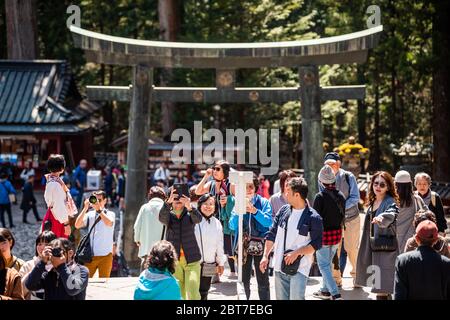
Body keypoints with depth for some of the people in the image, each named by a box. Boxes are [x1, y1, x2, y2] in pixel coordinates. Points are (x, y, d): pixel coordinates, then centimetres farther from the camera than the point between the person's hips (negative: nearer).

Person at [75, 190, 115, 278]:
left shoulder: (110, 214, 0)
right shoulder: (90, 214, 8)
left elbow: (109, 223, -23)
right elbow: (77, 225, -5)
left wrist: (99, 209, -21)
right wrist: (85, 208, -9)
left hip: (105, 255, -2)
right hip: (90, 255, 2)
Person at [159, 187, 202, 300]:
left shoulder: (190, 214, 3)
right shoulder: (168, 215, 4)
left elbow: (198, 218, -19)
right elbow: (161, 217, -19)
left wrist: (189, 207, -40)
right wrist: (168, 201, -37)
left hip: (191, 260, -1)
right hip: (174, 260, 1)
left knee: (193, 292, -12)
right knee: (178, 293, 4)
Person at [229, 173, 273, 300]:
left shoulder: (263, 202, 1)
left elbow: (268, 222, -12)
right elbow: (232, 226, 0)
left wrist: (254, 211, -22)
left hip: (260, 245, -2)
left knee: (263, 281, -2)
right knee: (244, 280, 8)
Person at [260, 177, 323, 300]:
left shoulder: (313, 218, -9)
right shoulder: (283, 210, 7)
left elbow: (316, 244, -9)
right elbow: (271, 234, 12)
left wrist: (296, 253, -19)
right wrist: (265, 256, 7)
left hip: (299, 268, -6)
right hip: (280, 266, 6)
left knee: (296, 298, -15)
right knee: (281, 298, 12)